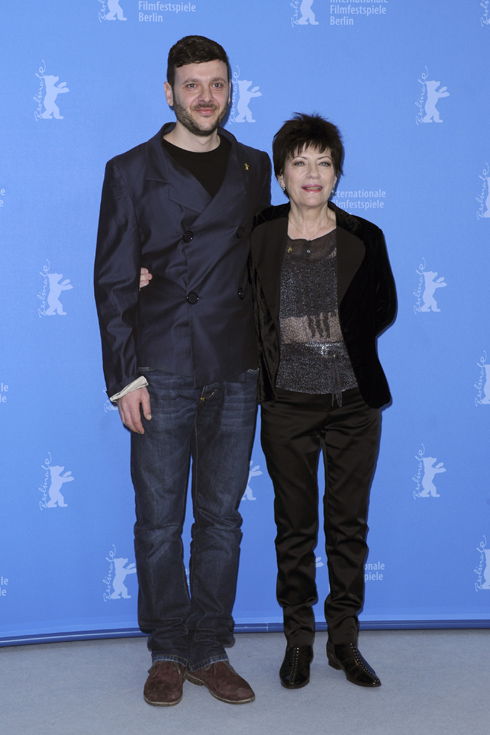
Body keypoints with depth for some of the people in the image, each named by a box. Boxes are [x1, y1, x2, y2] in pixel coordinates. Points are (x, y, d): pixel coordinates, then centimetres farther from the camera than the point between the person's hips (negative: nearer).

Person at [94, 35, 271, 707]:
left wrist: (263, 353, 3)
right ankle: (168, 652, 20)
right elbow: (112, 281, 1)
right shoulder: (130, 172, 4)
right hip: (161, 373, -2)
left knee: (221, 518, 8)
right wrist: (124, 376, -6)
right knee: (159, 521, 4)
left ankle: (210, 651, 21)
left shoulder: (254, 167, 12)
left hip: (234, 374, 2)